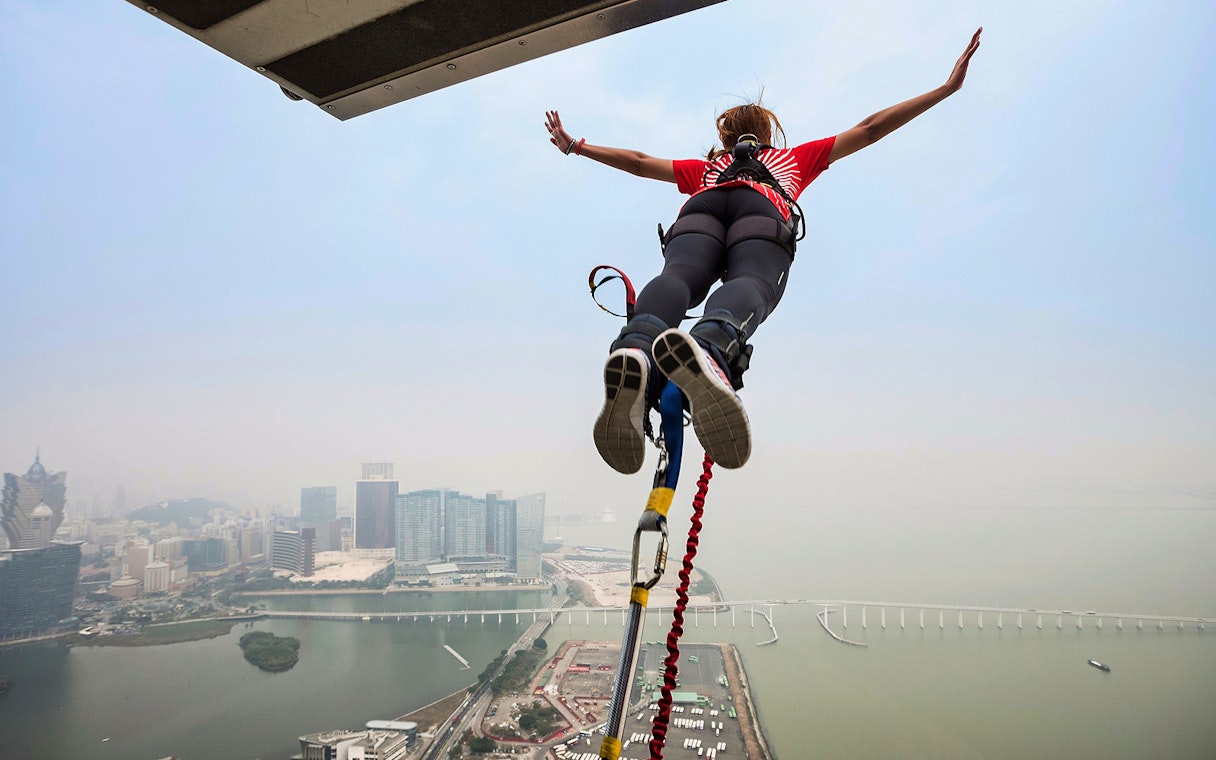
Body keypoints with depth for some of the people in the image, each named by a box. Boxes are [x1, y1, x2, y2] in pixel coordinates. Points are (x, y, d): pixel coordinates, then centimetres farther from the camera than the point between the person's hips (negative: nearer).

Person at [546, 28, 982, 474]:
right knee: (751, 284, -30)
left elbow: (638, 161, 49)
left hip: (699, 210, 2)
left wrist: (574, 146, 62)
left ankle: (634, 354, -62)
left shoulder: (706, 168, 46)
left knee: (677, 278, -27)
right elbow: (870, 128, 44)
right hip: (763, 214, -2)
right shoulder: (795, 158, 44)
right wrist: (947, 88, 54)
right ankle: (708, 350, -66)